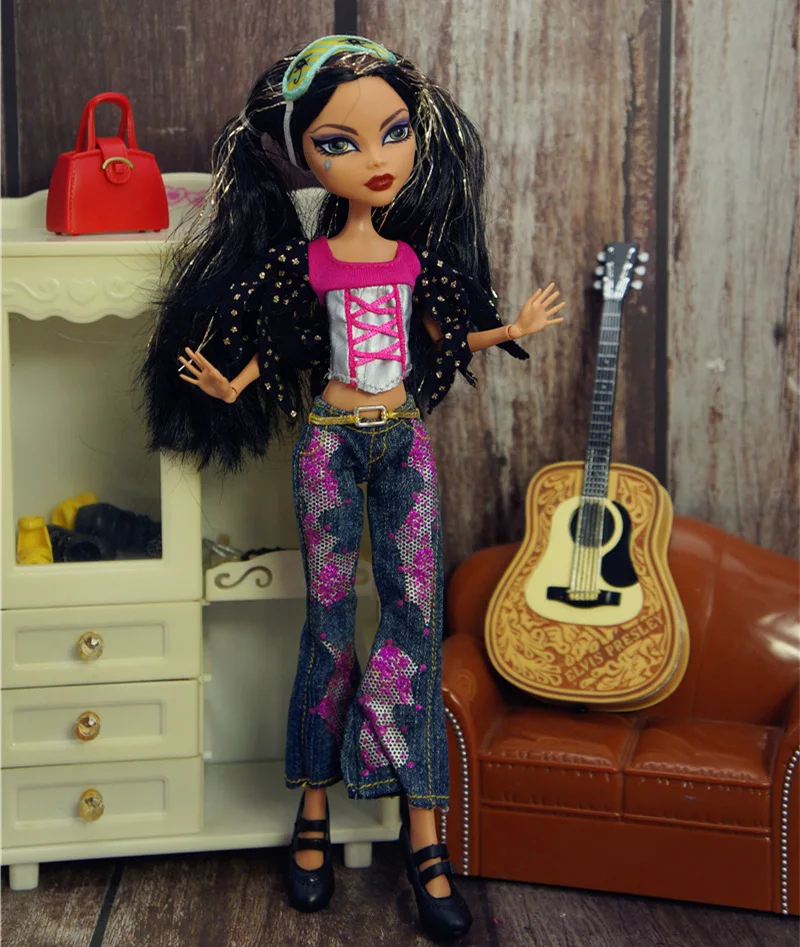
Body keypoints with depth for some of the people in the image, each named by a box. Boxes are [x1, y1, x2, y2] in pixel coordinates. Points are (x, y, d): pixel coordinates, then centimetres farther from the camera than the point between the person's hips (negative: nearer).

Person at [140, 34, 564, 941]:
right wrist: (230, 387, -14)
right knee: (330, 624, 2)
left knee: (416, 618, -1)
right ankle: (314, 808, 17)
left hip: (403, 443, 2)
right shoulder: (304, 262, -5)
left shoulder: (416, 257, 3)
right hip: (331, 443, -2)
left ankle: (422, 831, 5)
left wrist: (513, 329, 13)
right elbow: (271, 345, 2)